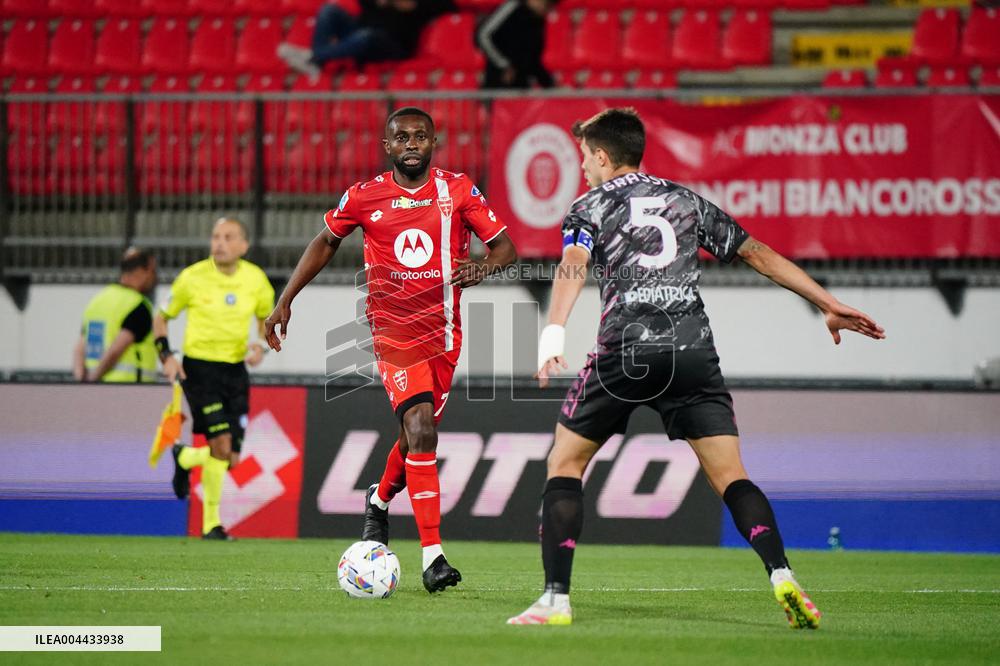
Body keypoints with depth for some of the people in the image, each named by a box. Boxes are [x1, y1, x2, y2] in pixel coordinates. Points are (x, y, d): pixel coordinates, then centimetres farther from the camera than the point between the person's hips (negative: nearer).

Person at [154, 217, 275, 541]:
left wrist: (261, 347, -3)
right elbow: (162, 316, 5)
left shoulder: (255, 280, -1)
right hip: (199, 367, -4)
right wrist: (166, 355, -8)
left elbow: (267, 317, 17)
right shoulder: (192, 277, -8)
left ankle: (184, 458, 32)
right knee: (222, 442, -20)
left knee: (230, 459, 2)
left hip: (235, 370, 4)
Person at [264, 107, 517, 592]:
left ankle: (380, 499, 48)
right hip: (394, 333, -3)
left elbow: (505, 247, 1)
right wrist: (285, 302, 13)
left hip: (444, 332, 3)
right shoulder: (364, 197, -1)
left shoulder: (458, 191, 0)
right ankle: (432, 556, -21)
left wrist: (483, 267, -23)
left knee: (416, 434, 13)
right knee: (421, 430, -19)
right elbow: (325, 243, 15)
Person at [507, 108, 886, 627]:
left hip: (625, 347, -3)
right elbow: (758, 254, 21)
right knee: (731, 477, 2)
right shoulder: (686, 201, 23)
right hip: (693, 348, 3)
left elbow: (573, 266, -9)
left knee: (564, 463, 11)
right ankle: (782, 576, -23)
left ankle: (556, 599, 3)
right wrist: (829, 305, 25)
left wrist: (553, 335, -25)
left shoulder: (591, 206, 12)